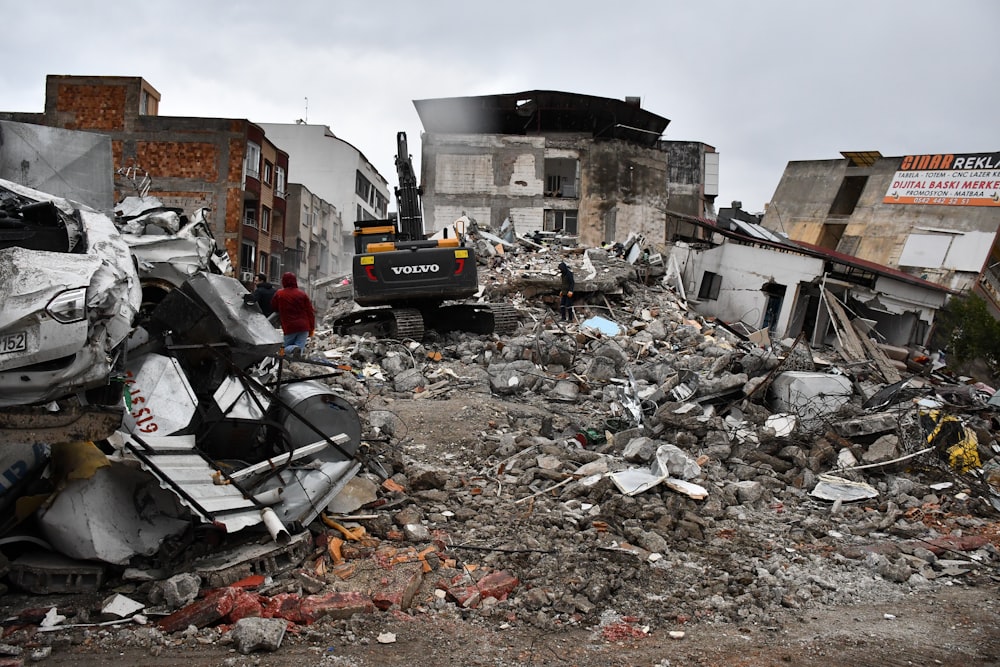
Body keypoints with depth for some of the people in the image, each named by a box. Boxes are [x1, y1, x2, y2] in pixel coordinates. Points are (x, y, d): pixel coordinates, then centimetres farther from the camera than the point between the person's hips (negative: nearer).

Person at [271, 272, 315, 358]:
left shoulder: (279, 294, 0)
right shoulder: (302, 294, 3)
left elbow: (273, 307, 15)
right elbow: (310, 312, 2)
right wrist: (312, 328, 9)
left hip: (289, 328, -1)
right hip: (304, 327, 1)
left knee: (287, 347, 14)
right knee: (300, 346, 7)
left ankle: (293, 348, -21)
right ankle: (299, 348, -30)